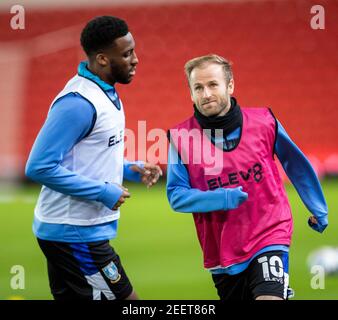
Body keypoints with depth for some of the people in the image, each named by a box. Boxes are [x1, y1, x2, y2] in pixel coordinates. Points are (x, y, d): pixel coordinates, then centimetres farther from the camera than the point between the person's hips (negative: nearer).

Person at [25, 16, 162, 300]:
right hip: (76, 234, -10)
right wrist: (103, 192, -20)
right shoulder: (78, 103, -20)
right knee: (125, 298, -5)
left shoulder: (106, 94, 11)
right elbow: (40, 167, -23)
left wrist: (132, 170, 6)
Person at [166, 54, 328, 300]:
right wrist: (219, 199, -24)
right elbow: (175, 196, -8)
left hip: (269, 236, -2)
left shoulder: (264, 122, -5)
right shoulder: (181, 137, -7)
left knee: (270, 297, -24)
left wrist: (318, 209, 18)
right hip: (221, 253, 2)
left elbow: (296, 164, 10)